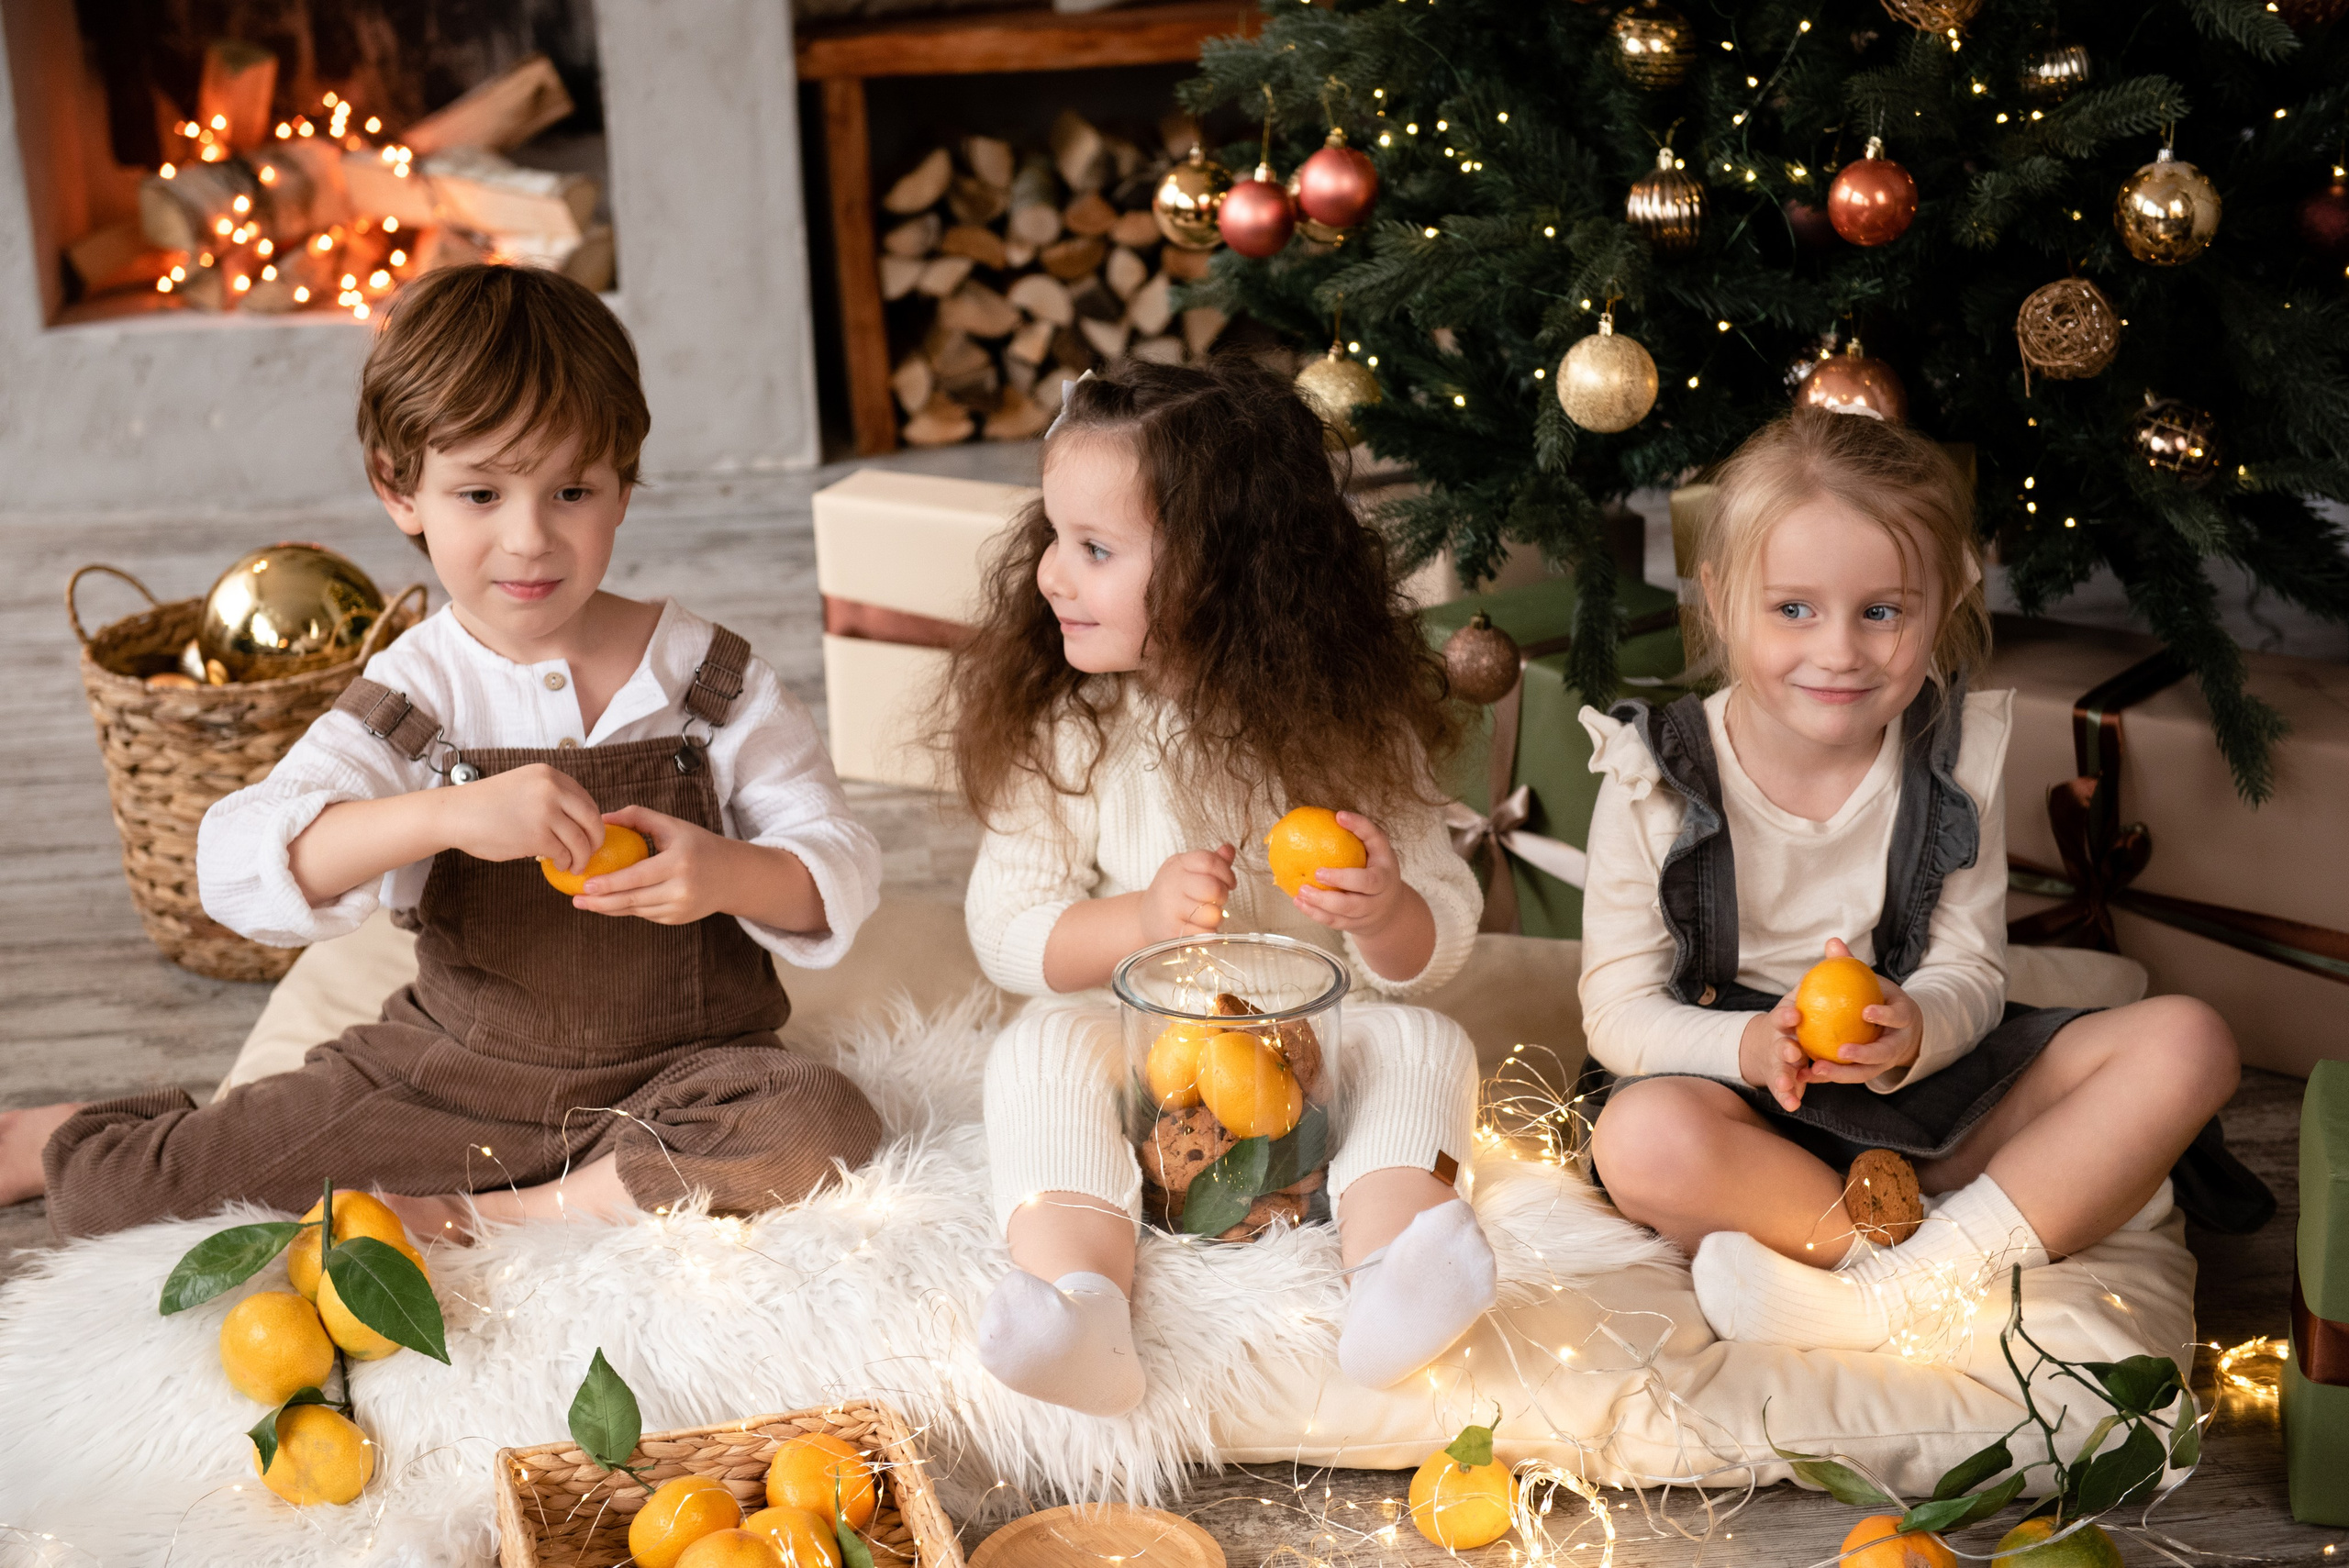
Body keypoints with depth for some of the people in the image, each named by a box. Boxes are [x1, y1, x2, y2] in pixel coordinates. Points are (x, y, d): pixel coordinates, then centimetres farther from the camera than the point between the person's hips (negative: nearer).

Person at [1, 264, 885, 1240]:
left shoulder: (708, 676, -5)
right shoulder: (413, 699, -5)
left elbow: (840, 872, -4)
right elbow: (238, 865, -20)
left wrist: (729, 875, -27)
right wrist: (446, 813, -35)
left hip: (674, 1075, 0)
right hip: (454, 1074, 0)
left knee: (827, 1129, -32)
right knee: (123, 1193, -7)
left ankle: (497, 1218, -19)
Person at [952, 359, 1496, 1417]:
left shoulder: (1347, 727, -4)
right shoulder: (1061, 734, -2)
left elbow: (1437, 948, -1)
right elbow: (1004, 932, -4)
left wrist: (1386, 912, -25)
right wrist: (1142, 918, -21)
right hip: (1129, 1047, 0)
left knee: (1422, 1046, -25)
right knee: (1042, 1052, -29)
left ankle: (1392, 1281, -42)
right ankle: (1076, 1299, -47)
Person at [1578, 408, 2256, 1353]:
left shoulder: (1956, 761, -3)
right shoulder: (1656, 779, -10)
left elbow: (1970, 970, -2)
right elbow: (1617, 1012, -10)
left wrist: (1913, 1031, -28)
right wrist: (1750, 1047, -31)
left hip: (1925, 1077, 3)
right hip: (1760, 1113, -3)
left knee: (2186, 1045, -16)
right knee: (1640, 1141, -37)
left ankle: (1899, 1296, -27)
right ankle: (2063, 1203, -24)